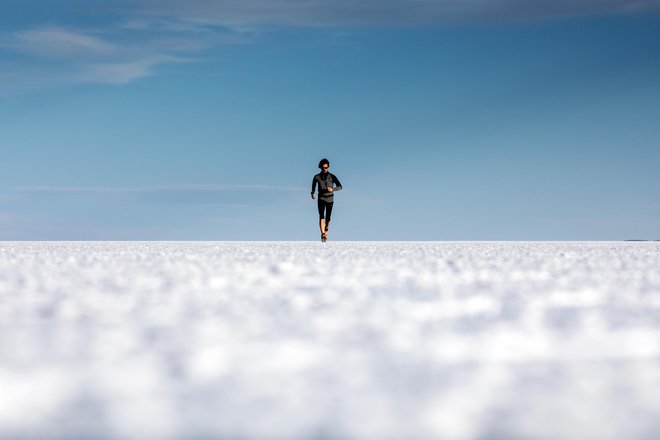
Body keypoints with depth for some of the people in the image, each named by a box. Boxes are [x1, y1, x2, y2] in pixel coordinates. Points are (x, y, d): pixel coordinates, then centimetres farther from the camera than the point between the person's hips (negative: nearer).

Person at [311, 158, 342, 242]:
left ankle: (326, 230, 40)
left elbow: (339, 187, -10)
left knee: (328, 218, 11)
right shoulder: (317, 177, -4)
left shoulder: (332, 177, -8)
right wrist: (312, 193, 31)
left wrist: (332, 189, -30)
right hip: (321, 199, 0)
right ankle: (323, 234, -29)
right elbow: (314, 183, 20)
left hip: (330, 199, 1)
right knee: (321, 217, -17)